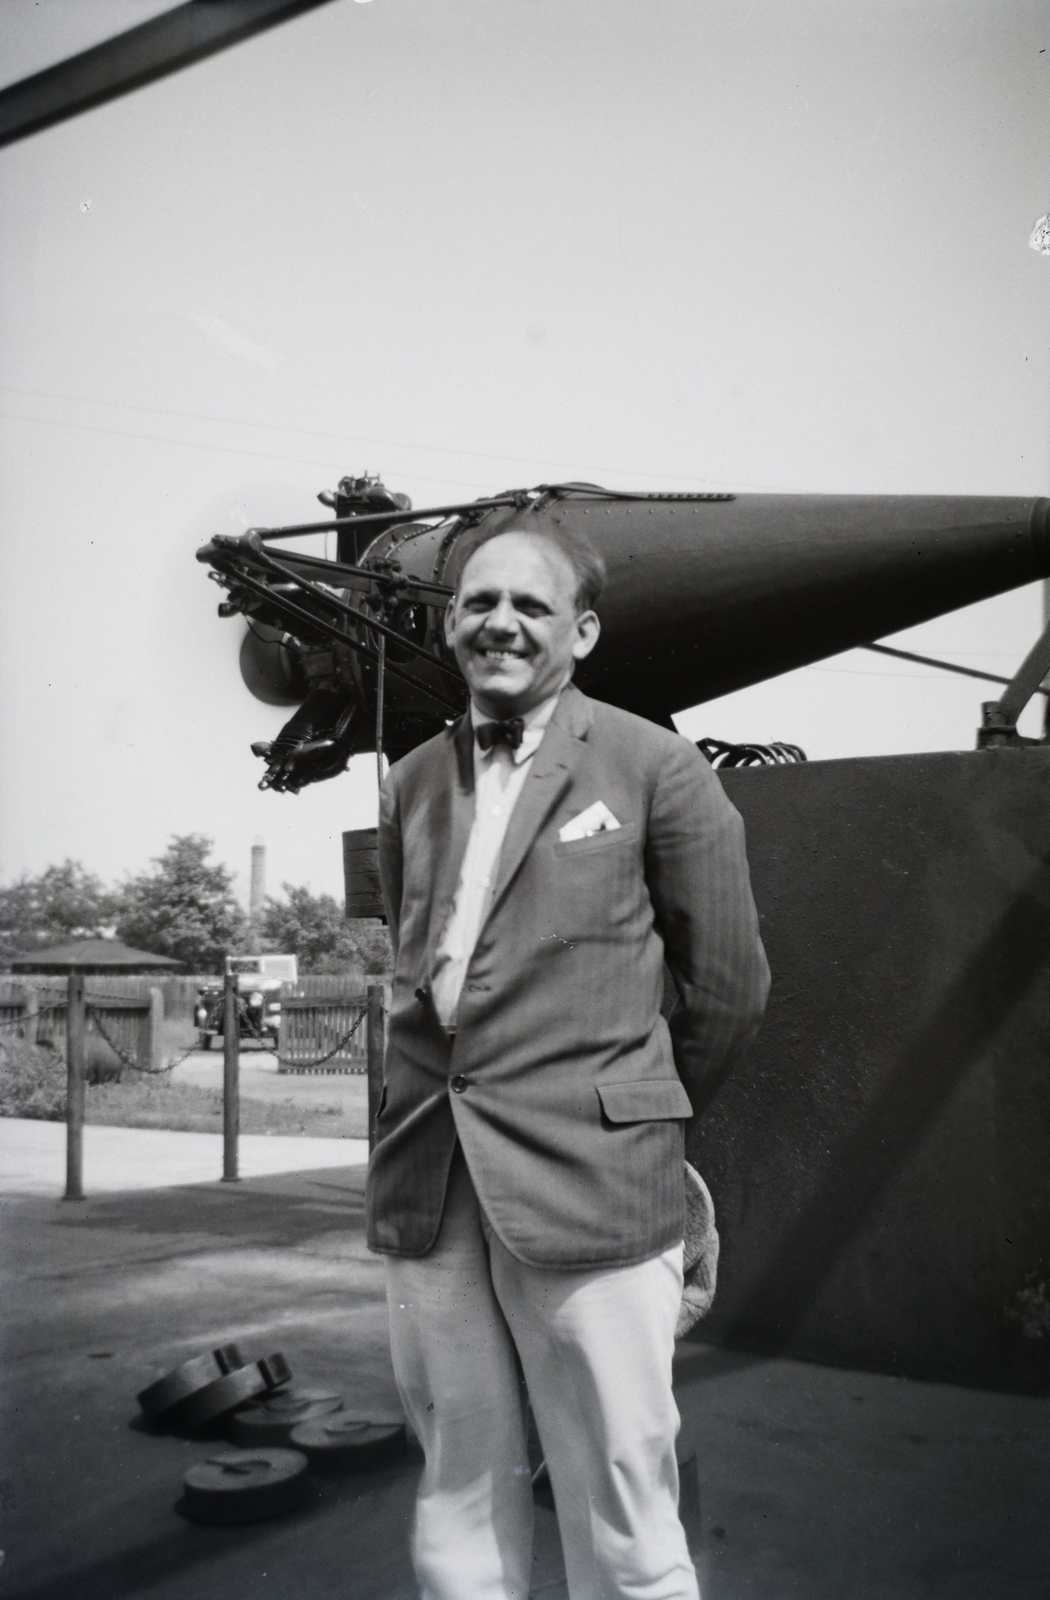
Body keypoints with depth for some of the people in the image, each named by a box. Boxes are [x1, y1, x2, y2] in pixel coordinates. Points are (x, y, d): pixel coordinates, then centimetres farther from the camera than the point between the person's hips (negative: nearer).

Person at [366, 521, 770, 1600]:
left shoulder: (657, 768, -1)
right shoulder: (412, 783, 13)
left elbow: (727, 986, 3)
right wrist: (437, 1103, 13)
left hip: (587, 1186, -4)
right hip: (425, 1180, 4)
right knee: (459, 1501, 14)